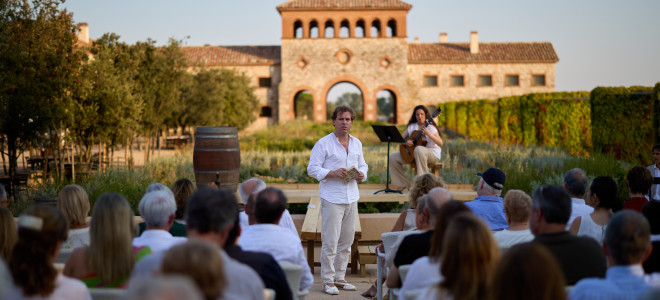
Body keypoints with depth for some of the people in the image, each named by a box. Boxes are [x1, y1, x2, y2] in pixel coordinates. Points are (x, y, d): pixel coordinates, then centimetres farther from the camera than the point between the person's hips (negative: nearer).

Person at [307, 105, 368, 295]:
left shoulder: (356, 143, 12)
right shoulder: (323, 143, -6)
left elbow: (363, 164, 22)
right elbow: (312, 169, -8)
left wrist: (362, 174, -1)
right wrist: (332, 173, -21)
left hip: (351, 198, 6)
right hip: (332, 199, -6)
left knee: (346, 241, 11)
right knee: (330, 242, -5)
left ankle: (340, 278, 21)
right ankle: (328, 281, 4)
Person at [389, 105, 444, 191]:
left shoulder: (430, 127, -8)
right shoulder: (411, 126, 7)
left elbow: (440, 143, -18)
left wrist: (429, 134, -32)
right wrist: (406, 141, -17)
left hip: (432, 154, -6)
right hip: (413, 153, 6)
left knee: (418, 149, -41)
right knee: (392, 157, -7)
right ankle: (403, 184, 1)